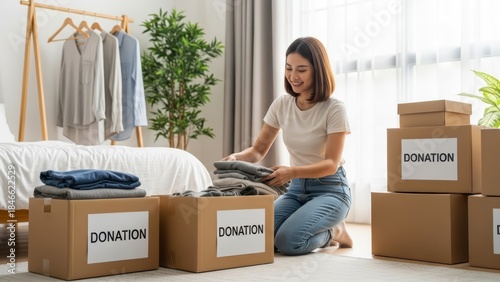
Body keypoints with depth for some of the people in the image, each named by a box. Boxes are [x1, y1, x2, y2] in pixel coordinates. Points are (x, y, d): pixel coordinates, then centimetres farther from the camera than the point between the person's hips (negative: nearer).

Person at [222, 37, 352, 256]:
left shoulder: (334, 109, -15)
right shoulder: (281, 105, 0)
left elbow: (331, 164, -19)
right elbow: (258, 150, 3)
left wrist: (292, 172, -37)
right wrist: (237, 157, -20)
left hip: (329, 189, -5)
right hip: (296, 188, 5)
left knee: (288, 241, -28)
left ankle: (333, 232, 4)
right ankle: (324, 230, 8)